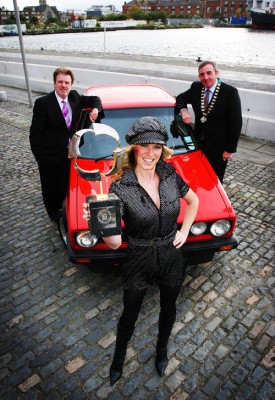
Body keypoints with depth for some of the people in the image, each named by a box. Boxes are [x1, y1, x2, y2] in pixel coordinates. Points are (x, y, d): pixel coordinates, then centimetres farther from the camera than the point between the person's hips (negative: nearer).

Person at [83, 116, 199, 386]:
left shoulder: (170, 175, -11)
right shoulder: (120, 187, -22)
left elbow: (193, 201, 9)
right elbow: (114, 243, -29)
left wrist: (184, 232, 1)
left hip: (172, 258, 3)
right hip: (139, 262, -3)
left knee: (168, 310, 26)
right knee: (129, 317, 20)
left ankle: (162, 348, 59)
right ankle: (119, 356, 53)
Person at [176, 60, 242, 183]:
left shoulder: (230, 92, -14)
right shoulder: (196, 88, 0)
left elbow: (236, 123, -11)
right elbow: (181, 98, 16)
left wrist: (230, 149, -12)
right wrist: (183, 110, -9)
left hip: (218, 147, -4)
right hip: (199, 143, 4)